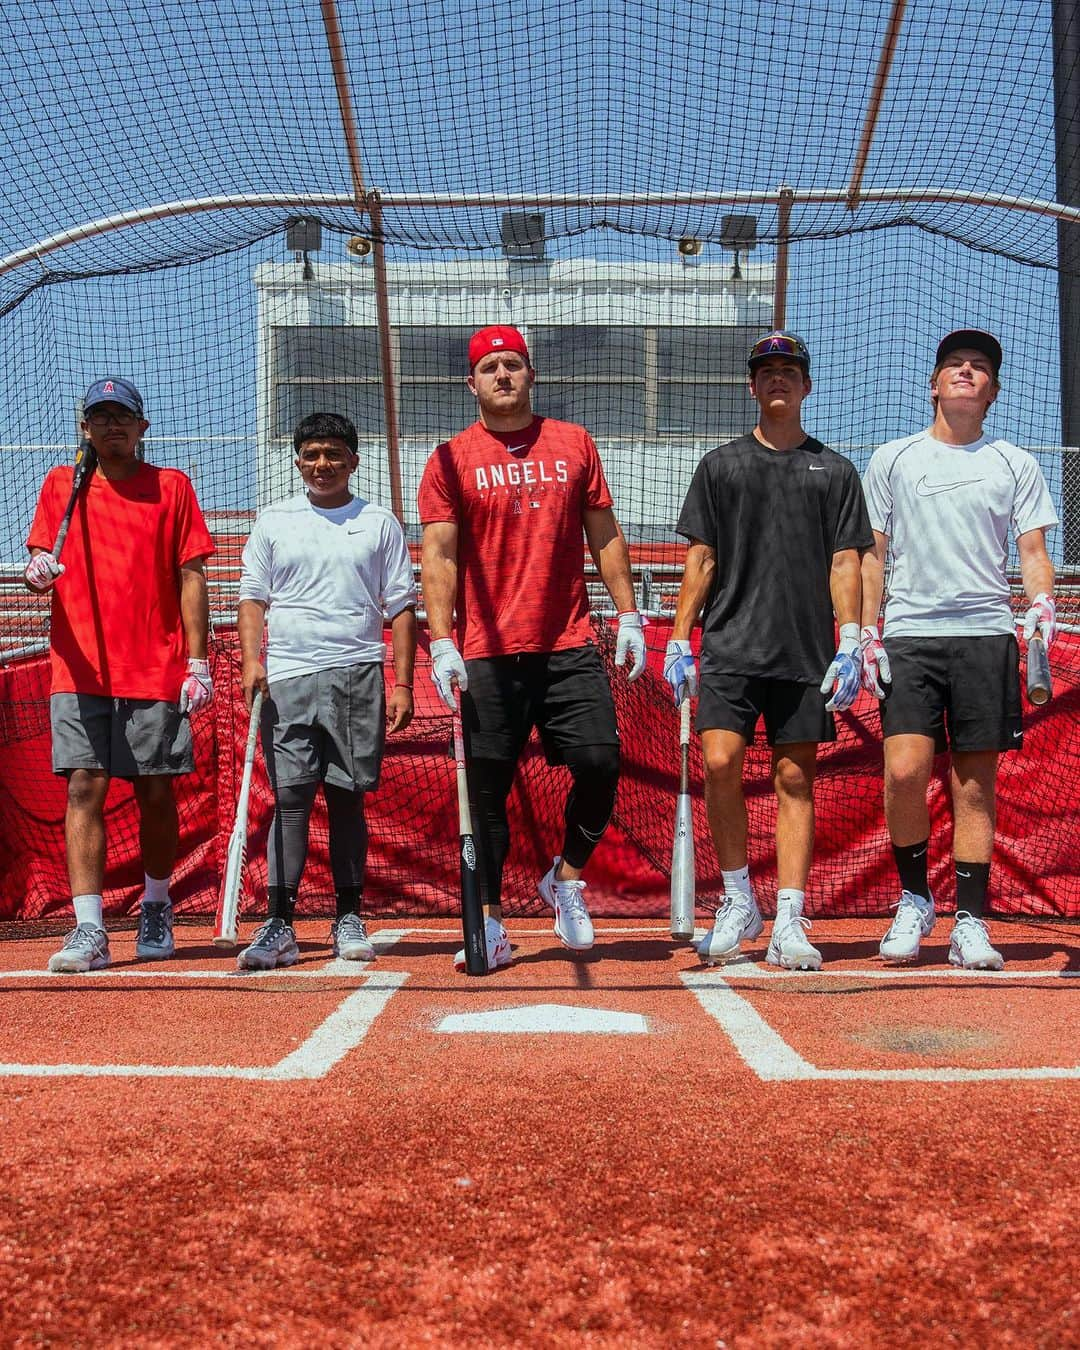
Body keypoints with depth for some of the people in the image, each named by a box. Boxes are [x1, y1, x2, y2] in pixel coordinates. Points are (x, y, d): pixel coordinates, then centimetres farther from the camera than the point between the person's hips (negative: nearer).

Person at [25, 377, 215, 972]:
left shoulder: (171, 486, 7)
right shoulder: (59, 485, 12)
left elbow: (191, 578, 5)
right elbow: (41, 568, 9)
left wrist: (198, 663, -2)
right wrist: (38, 572, -17)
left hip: (157, 672, -1)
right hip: (80, 672, 1)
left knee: (155, 793, 5)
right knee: (83, 788, -7)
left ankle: (156, 908, 25)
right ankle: (89, 930, -6)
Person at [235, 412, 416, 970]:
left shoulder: (380, 523, 10)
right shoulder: (273, 522, 12)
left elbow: (400, 607, 8)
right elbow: (252, 598, 12)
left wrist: (402, 684, 1)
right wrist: (251, 660, -5)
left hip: (358, 675, 0)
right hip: (287, 677, 0)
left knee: (347, 797, 3)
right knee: (290, 798, -6)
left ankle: (349, 919, 12)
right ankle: (279, 925, -6)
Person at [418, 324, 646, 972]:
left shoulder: (574, 444, 12)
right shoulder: (451, 460, 5)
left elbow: (604, 536, 14)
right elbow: (439, 557, 0)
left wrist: (628, 616, 7)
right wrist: (442, 642, -10)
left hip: (570, 649, 2)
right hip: (488, 654, -1)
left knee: (600, 764, -8)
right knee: (487, 790, 1)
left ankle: (566, 878, 18)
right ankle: (490, 925, 12)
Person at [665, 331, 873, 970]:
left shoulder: (834, 469, 11)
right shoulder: (721, 464, 12)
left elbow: (845, 563, 5)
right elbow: (700, 560, 9)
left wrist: (850, 646, -5)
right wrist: (678, 642, 2)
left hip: (806, 654, 0)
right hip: (729, 648, 0)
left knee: (796, 780, 1)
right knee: (721, 763, -13)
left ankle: (789, 924, 4)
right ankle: (739, 903, 4)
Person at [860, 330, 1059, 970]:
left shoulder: (1015, 464, 13)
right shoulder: (892, 459, 13)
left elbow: (1033, 550, 8)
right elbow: (872, 555, 13)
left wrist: (1042, 605, -12)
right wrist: (867, 635, 3)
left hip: (987, 635, 1)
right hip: (909, 635, 0)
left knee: (976, 781, 0)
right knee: (905, 771, -14)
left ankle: (971, 923, 8)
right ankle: (914, 900, 6)